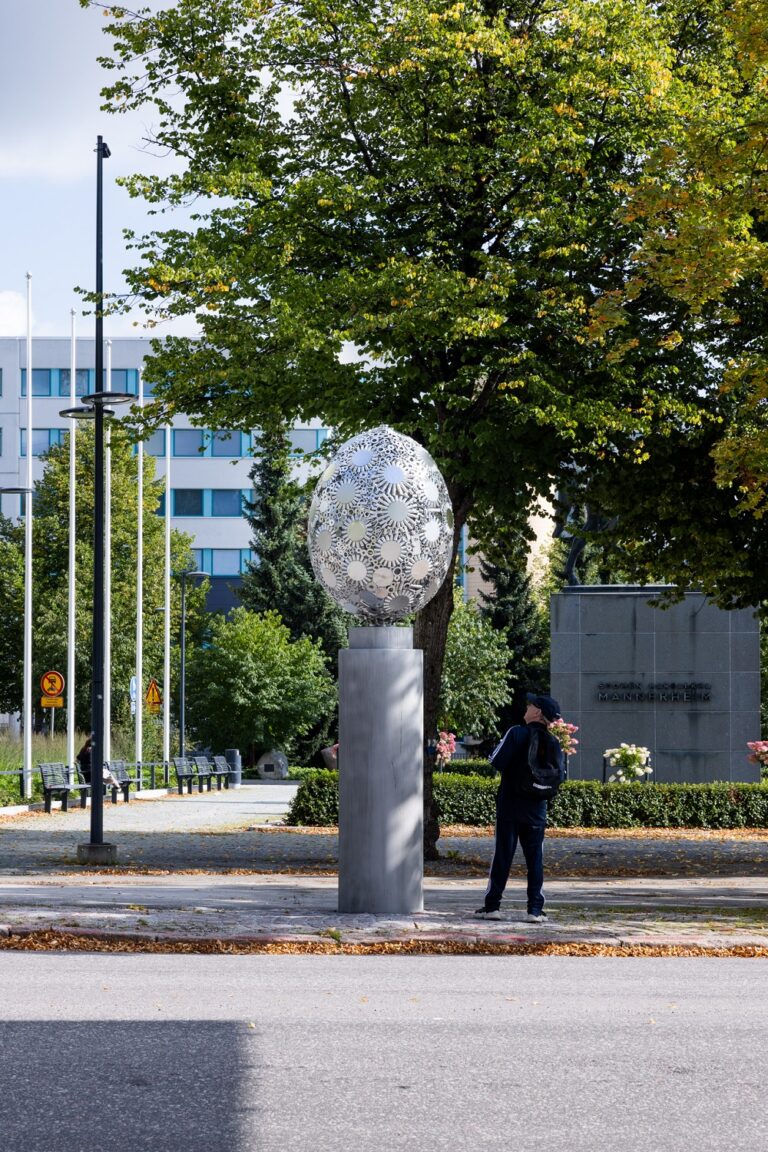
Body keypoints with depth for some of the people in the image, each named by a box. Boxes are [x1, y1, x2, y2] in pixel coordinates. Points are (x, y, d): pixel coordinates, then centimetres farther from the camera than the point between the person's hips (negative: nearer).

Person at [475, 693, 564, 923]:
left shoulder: (516, 733, -11)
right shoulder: (554, 744, 3)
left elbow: (497, 762, -15)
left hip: (509, 803, -3)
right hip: (537, 808, 3)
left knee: (502, 855, 2)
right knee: (535, 858, 5)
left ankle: (492, 905, 3)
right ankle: (535, 908, 2)